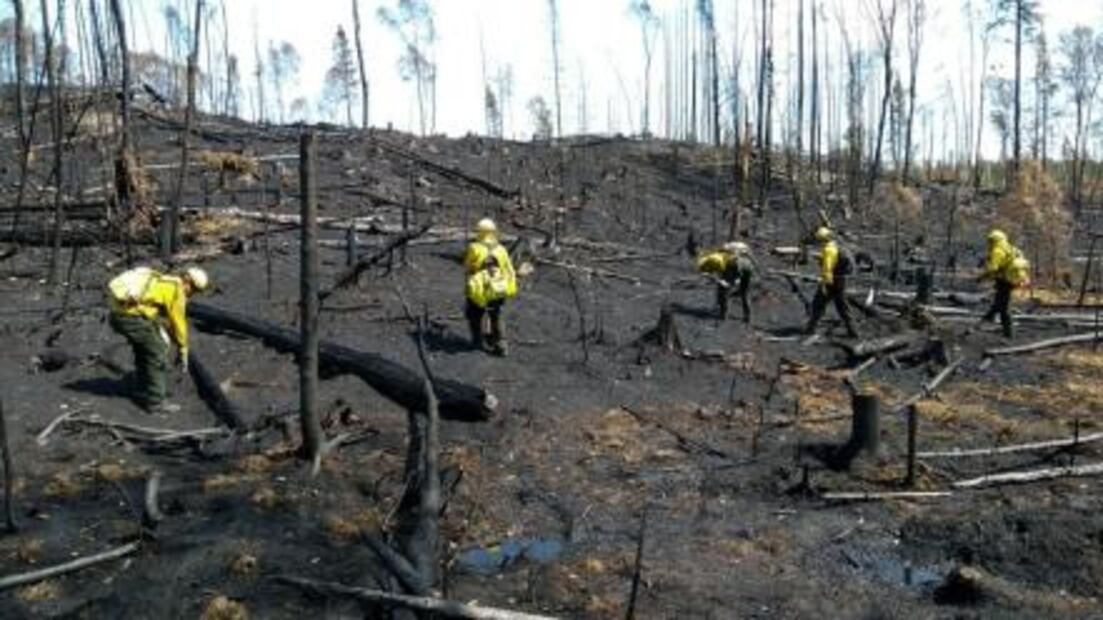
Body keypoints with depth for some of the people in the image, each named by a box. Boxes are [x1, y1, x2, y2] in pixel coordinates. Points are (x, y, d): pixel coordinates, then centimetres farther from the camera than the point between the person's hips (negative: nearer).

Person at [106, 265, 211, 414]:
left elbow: (166, 320, 30)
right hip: (132, 316, -10)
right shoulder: (177, 291, -6)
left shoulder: (164, 283, 22)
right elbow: (179, 323, 0)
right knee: (157, 354, 1)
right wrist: (183, 351, 10)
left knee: (144, 351, 25)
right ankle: (155, 402, 6)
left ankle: (144, 394, 36)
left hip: (118, 314, 10)